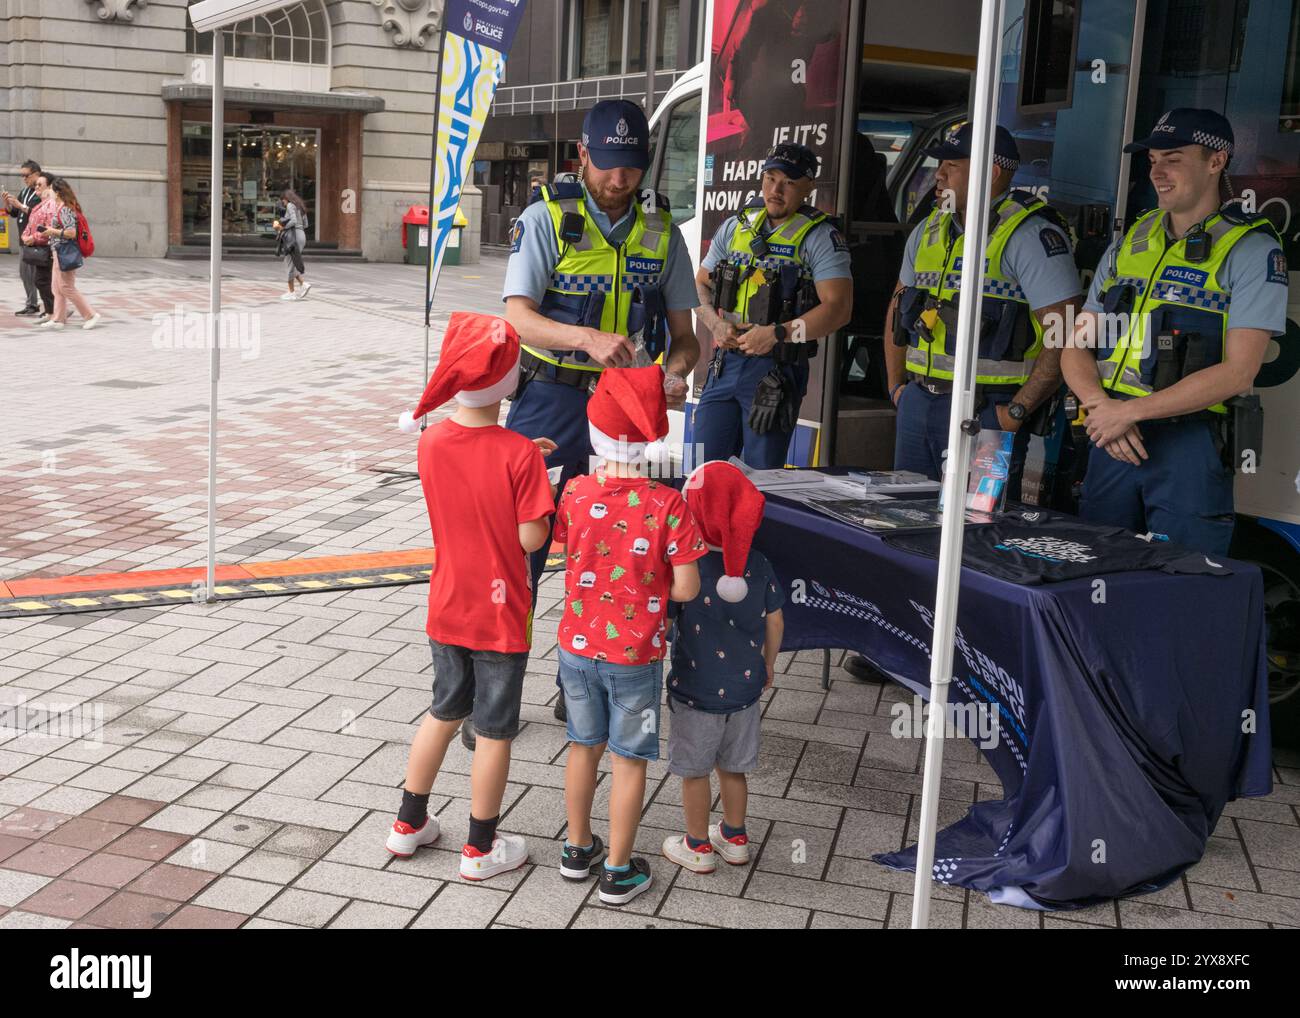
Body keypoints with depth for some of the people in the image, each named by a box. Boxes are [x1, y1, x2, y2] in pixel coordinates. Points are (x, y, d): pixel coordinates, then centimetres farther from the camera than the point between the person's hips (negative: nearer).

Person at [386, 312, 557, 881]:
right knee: (494, 731, 10)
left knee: (444, 713, 24)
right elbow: (531, 537, -19)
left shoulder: (431, 441, -6)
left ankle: (409, 824, 34)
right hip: (500, 615, -5)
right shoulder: (519, 455, -22)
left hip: (447, 608, 5)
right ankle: (481, 849, 23)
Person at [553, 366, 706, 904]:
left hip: (577, 646, 3)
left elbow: (569, 548, 3)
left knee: (584, 746, 21)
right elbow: (686, 588, -17)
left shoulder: (576, 492, -11)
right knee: (629, 761, 11)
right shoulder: (666, 505, -20)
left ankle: (577, 849, 37)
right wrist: (649, 588, 2)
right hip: (635, 655, -3)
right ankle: (618, 872, 21)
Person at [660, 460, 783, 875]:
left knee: (694, 770, 13)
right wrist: (767, 664, 16)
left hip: (696, 690, -4)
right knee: (733, 767, 21)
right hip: (744, 687, 4)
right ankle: (734, 838, 35)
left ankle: (698, 847, 25)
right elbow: (774, 622, 3)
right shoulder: (758, 564, -6)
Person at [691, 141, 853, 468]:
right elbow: (700, 285, 17)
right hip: (725, 364, 5)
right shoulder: (734, 227, 12)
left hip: (776, 370, -4)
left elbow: (838, 308, -12)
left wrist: (777, 334, -20)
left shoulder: (821, 238, -3)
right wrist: (716, 323, -4)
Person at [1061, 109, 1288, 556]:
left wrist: (1131, 410, -16)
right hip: (1111, 438, 5)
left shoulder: (1252, 250, -4)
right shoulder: (1128, 244, 13)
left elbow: (1237, 372, -13)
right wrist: (1102, 409, -10)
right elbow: (1077, 349, 10)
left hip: (1190, 444, -5)